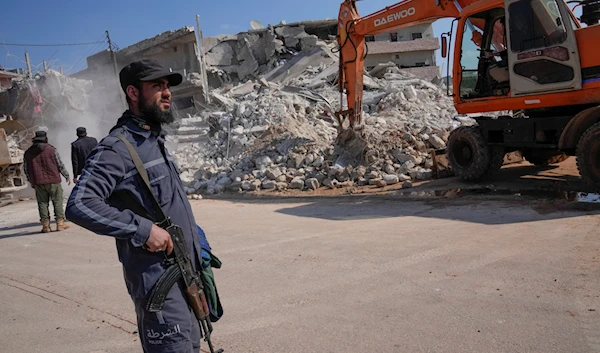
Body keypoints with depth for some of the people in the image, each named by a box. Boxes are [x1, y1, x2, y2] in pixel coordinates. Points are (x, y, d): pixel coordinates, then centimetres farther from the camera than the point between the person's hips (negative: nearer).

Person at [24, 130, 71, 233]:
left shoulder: (28, 153, 7)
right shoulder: (52, 150, -3)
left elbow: (26, 169, 13)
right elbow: (60, 165, -2)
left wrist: (31, 181, 25)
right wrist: (67, 176, 9)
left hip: (38, 183, 3)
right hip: (53, 181, -3)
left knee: (42, 203, 7)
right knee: (57, 202, 4)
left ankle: (45, 225, 7)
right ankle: (60, 223, 3)